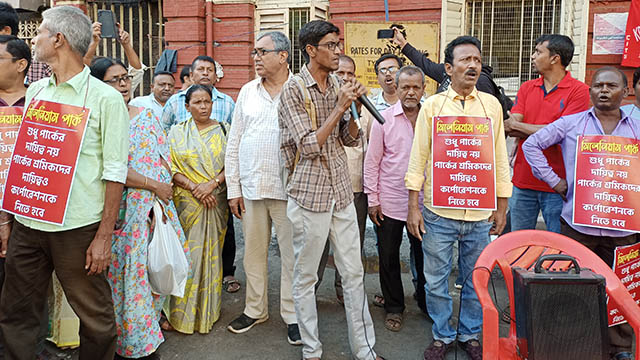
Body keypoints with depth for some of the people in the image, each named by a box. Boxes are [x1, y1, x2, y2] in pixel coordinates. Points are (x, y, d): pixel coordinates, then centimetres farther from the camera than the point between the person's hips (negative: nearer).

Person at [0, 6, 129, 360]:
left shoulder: (105, 98, -7)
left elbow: (115, 172, -9)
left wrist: (104, 237, -12)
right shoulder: (34, 91, 11)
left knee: (95, 318, 7)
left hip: (78, 228, -5)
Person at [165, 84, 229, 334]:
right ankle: (182, 313, 9)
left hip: (216, 201, 1)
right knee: (187, 254, -2)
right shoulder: (177, 132, 6)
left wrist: (211, 184, -14)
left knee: (211, 253, 5)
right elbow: (171, 168, -1)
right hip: (187, 202, 0)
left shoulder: (223, 130, 7)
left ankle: (208, 310, 17)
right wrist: (194, 188, -13)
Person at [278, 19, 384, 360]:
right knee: (305, 276, 8)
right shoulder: (294, 90, -10)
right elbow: (309, 146, -17)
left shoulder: (337, 86, 8)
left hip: (342, 193, 6)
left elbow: (350, 139, 11)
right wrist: (339, 107, -16)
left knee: (354, 273, 10)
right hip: (310, 195, -6)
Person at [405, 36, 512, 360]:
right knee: (436, 279, 9)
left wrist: (502, 208, 7)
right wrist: (413, 207, -4)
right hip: (438, 212, -1)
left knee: (476, 279, 13)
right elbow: (418, 159, 0)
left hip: (480, 214, 2)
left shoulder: (491, 105, 6)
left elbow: (500, 159, 8)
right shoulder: (432, 105, 1)